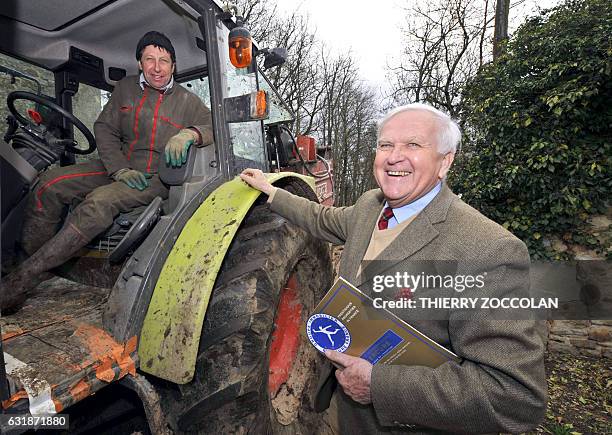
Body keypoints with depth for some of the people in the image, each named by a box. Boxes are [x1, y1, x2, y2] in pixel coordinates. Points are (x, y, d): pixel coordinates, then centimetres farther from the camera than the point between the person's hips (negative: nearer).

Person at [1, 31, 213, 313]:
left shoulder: (187, 102, 3)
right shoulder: (125, 88, 12)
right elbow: (105, 129, 6)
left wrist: (190, 134, -33)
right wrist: (120, 169, -12)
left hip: (158, 177, -5)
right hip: (118, 166, 5)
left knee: (100, 202, -30)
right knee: (50, 183, -15)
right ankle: (30, 257, -3)